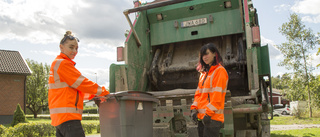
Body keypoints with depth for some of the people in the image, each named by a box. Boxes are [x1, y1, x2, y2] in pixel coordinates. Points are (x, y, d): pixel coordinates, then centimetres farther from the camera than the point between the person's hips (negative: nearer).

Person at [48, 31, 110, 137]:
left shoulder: (57, 63, 23)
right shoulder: (63, 64, -7)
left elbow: (76, 90, 22)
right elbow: (82, 83, -9)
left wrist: (94, 95, 12)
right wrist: (104, 93, -3)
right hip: (67, 116, -10)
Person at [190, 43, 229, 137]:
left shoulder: (220, 71, -7)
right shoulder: (204, 72, 17)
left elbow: (217, 96, -15)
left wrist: (209, 113, -18)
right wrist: (194, 108, 2)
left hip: (213, 117, -8)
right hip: (201, 116, 8)